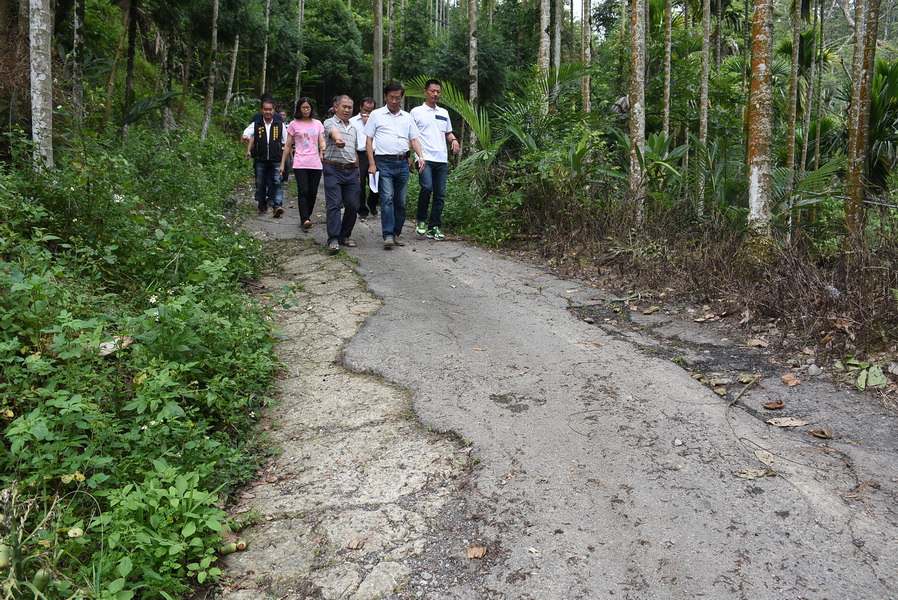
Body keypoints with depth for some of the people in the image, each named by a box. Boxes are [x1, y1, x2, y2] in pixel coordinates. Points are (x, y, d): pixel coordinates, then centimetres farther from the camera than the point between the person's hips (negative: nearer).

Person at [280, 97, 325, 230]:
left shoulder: (318, 123, 12)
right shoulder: (294, 124, 6)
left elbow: (322, 142, 8)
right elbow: (288, 145, 10)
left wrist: (323, 149, -16)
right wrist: (282, 163, 8)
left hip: (315, 163, 3)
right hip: (300, 164, -3)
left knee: (312, 192, 3)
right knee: (303, 192, -13)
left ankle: (306, 217, 18)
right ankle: (305, 220, -17)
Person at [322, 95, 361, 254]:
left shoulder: (353, 128, 20)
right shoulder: (330, 123, -1)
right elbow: (334, 132, -27)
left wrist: (358, 171, 23)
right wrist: (338, 139, -50)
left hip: (351, 171, 6)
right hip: (333, 170, -6)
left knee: (353, 205, 3)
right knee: (334, 204, -10)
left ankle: (345, 235, 17)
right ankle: (333, 239, -12)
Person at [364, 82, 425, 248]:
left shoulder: (407, 117, 17)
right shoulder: (376, 115, 6)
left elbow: (414, 140, 17)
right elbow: (369, 141, 4)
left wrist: (420, 156, -2)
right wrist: (372, 164, -6)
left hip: (402, 163, 4)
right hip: (384, 162, -4)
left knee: (401, 201, 6)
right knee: (387, 199, -15)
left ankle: (396, 234, 15)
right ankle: (388, 235, -16)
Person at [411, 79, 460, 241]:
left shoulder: (444, 112, 19)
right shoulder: (416, 112, 6)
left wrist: (454, 140, 5)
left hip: (442, 159, 5)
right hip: (425, 158, -5)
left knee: (440, 194, 3)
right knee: (427, 187, -22)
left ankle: (435, 226, 11)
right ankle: (421, 220, -2)